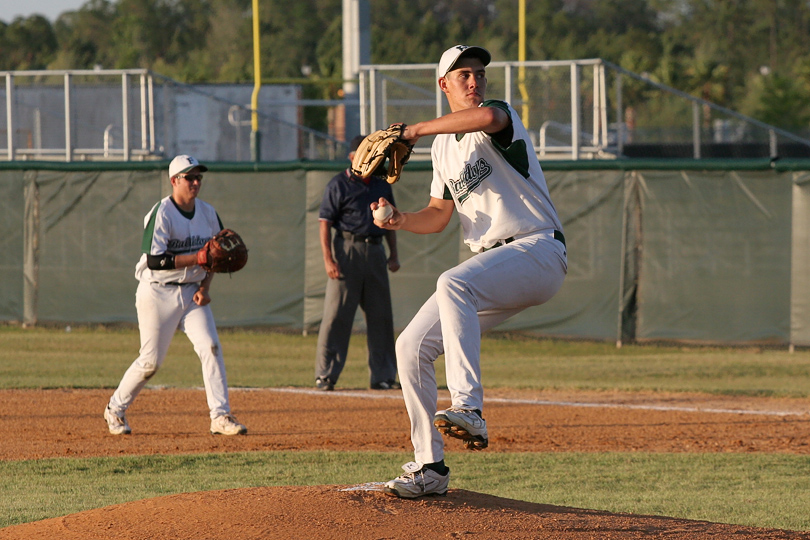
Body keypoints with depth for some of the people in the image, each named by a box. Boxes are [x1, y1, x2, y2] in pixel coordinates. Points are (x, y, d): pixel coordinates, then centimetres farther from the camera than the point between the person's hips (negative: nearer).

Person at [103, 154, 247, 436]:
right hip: (158, 294, -5)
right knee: (151, 360, 0)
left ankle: (221, 416, -11)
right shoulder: (161, 213, -16)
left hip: (193, 293, 5)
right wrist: (198, 259, -28)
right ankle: (115, 408, 21)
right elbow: (155, 260, -24)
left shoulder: (208, 213, 5)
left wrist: (205, 286, 0)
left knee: (210, 347, -11)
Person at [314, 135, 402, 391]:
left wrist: (394, 254, 11)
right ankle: (325, 375, -5)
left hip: (375, 251, 6)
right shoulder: (338, 185, -4)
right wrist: (328, 259, -15)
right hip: (347, 248, -6)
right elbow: (324, 223, -7)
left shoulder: (382, 185, 13)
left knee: (381, 316, 7)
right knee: (336, 315, -8)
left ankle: (383, 375, 12)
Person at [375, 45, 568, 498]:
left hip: (538, 250, -8)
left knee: (454, 285, -36)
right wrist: (400, 220, 2)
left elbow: (488, 117, -32)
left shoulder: (500, 115, -5)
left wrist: (417, 130, -28)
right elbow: (439, 215, 23)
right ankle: (430, 468, 9)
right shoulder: (444, 145, 19)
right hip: (491, 265, 8)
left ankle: (469, 409, -46)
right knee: (412, 347, 1)